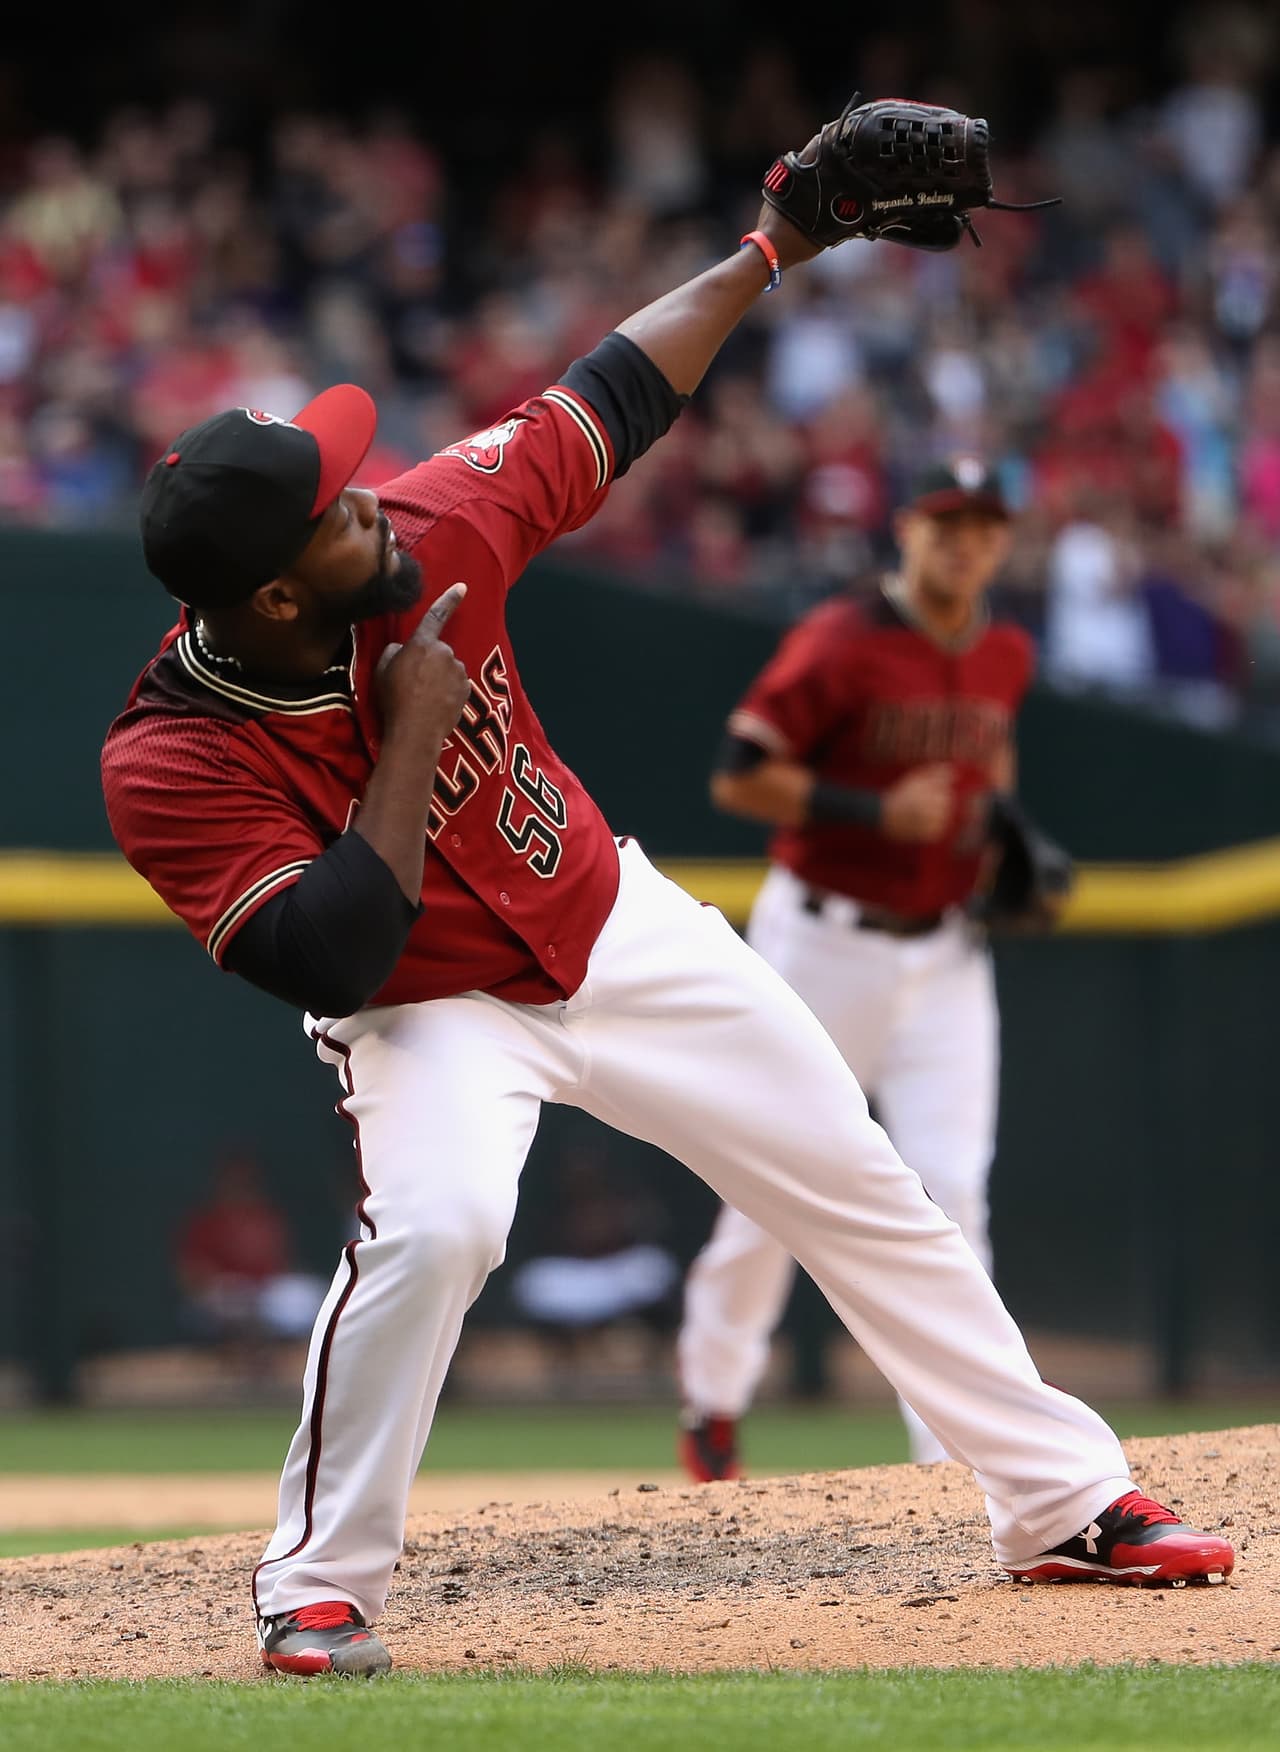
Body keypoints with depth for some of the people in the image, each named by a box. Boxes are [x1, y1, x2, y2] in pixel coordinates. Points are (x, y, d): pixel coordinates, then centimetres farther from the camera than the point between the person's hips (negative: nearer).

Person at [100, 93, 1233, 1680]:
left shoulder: (426, 536, -20)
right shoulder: (170, 763, -29)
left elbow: (606, 406, -5)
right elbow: (332, 961, -34)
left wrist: (764, 257, -3)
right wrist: (411, 740, -33)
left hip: (616, 929, 5)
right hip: (433, 1012, -5)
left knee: (864, 1190, 8)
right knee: (431, 1229, -33)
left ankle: (1066, 1502, 23)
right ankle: (316, 1595, -13)